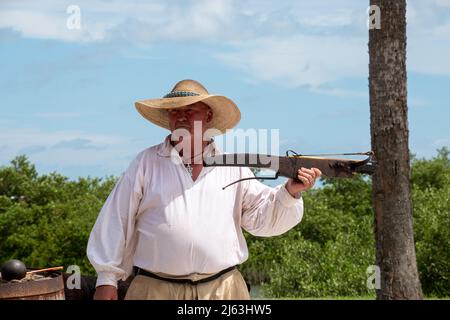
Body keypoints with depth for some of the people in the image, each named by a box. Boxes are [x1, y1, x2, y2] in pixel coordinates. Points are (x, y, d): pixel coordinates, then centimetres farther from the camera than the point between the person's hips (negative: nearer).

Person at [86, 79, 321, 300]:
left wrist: (290, 191, -10)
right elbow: (117, 222, 7)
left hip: (222, 289, 1)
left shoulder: (232, 167, 11)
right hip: (156, 290, -1)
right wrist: (106, 278, 3)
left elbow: (262, 218, 9)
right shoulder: (146, 163, 8)